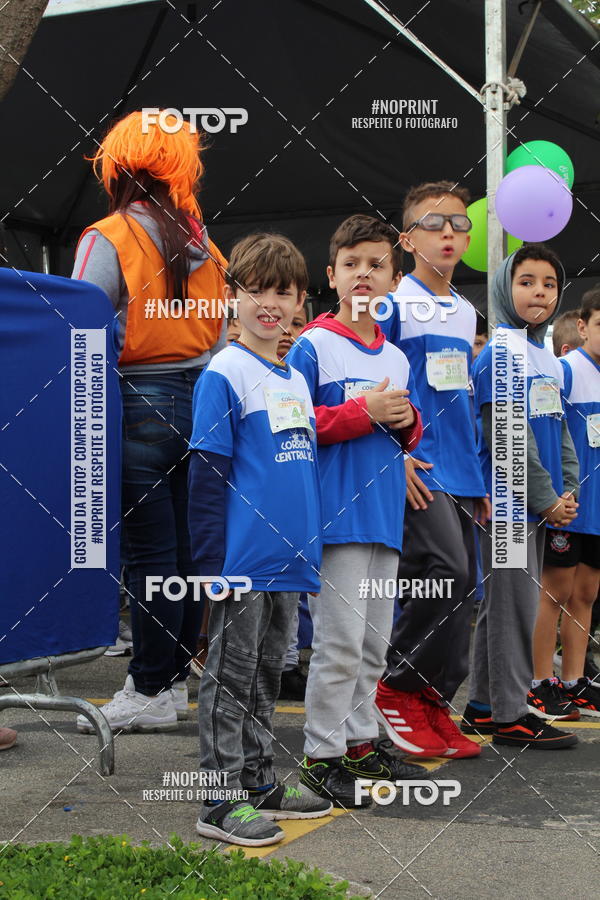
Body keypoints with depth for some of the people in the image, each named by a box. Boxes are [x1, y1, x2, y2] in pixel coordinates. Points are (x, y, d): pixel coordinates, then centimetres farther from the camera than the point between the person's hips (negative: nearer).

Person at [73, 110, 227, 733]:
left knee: (148, 554, -3)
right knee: (182, 548, 10)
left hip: (140, 405, -6)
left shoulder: (109, 238, -7)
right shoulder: (202, 243, 12)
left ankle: (150, 693, 3)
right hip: (199, 402, 6)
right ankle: (174, 678, 18)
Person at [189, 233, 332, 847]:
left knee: (266, 675, 15)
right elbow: (207, 474, -12)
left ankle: (258, 784, 25)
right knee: (230, 677, -1)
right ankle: (222, 802, 5)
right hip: (243, 562, -7)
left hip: (290, 561, 7)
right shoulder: (224, 375, -9)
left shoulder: (296, 379, 14)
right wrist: (212, 565, -16)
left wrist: (309, 547, 19)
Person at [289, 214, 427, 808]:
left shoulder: (397, 357, 15)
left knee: (374, 641, 13)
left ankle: (359, 742, 24)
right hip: (336, 513, -7)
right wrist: (363, 413, -17)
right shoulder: (312, 346, -5)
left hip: (385, 514, 7)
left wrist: (405, 420, -1)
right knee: (341, 641, -7)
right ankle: (321, 755, 2)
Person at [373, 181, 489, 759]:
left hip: (459, 471, 7)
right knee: (446, 571, -18)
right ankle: (396, 687, -3)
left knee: (461, 587, 5)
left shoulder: (465, 314, 17)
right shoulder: (394, 304, -4)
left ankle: (433, 705, 14)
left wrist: (480, 478, 20)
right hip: (415, 470, -7)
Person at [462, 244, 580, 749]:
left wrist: (568, 490, 7)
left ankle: (484, 706, 22)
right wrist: (546, 497, -14)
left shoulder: (548, 358, 15)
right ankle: (510, 715, 2)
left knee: (508, 603, 13)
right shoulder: (501, 353, -12)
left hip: (540, 505, 9)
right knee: (513, 603, -4)